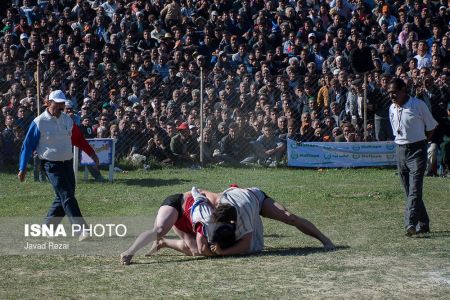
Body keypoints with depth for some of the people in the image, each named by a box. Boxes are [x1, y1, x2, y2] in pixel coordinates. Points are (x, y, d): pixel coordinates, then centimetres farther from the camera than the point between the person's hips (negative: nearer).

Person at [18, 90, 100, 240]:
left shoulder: (67, 119, 8)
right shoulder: (39, 122, -10)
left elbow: (78, 139, 20)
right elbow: (27, 146, -5)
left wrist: (91, 153, 13)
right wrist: (22, 169, -6)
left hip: (67, 164, 7)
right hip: (52, 165, -7)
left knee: (63, 198, 9)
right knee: (67, 197, -15)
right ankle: (82, 230, -21)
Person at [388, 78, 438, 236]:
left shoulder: (418, 105, -8)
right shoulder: (392, 109, 9)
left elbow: (431, 127, 1)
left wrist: (420, 143, 2)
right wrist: (402, 141, 12)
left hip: (417, 150, -6)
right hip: (400, 150, 6)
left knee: (415, 189, -16)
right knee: (409, 190, 8)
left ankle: (411, 223, -26)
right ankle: (423, 224, 18)